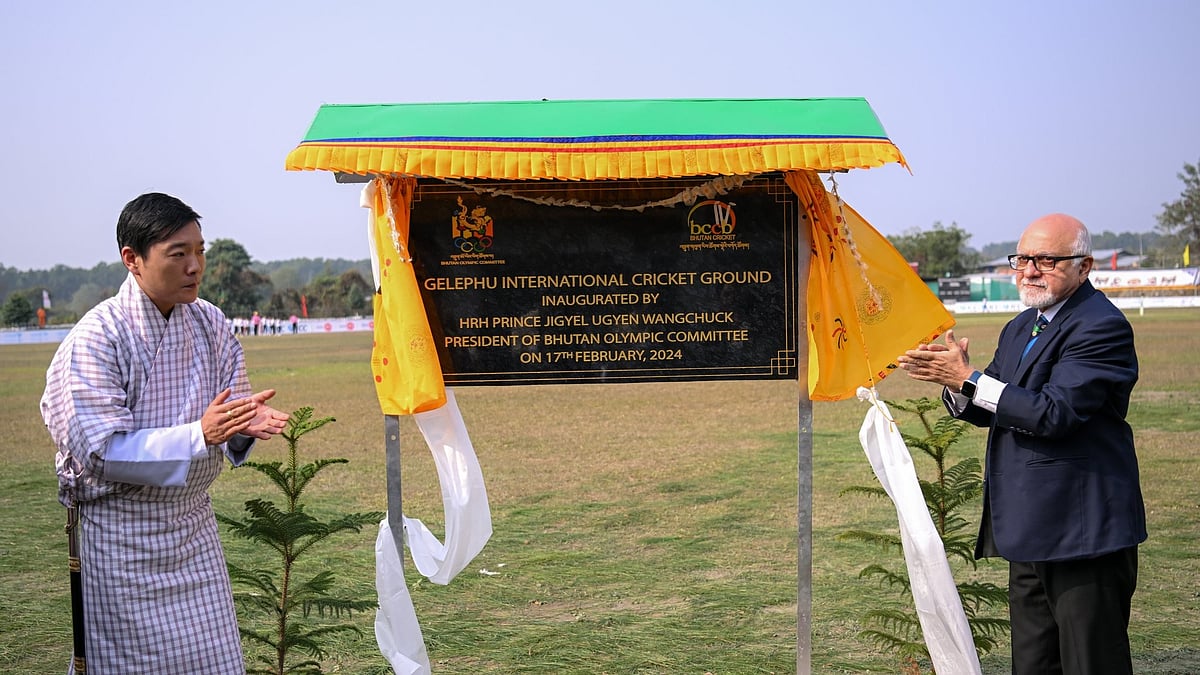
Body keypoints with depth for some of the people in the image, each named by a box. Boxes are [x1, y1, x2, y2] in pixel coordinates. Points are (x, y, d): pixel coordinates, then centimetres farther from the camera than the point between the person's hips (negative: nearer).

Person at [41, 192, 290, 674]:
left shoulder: (209, 324, 2)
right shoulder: (95, 339, -16)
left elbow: (231, 405, 7)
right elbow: (101, 451, -22)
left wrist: (246, 422, -18)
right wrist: (199, 435, -30)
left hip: (194, 525, 5)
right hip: (121, 537, -5)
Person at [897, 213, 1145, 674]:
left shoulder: (1101, 327, -14)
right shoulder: (1020, 328, 17)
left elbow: (1053, 413, -23)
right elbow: (991, 410, 16)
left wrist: (968, 379, -20)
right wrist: (954, 382, -6)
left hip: (1083, 532, -9)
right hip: (1031, 531, 9)